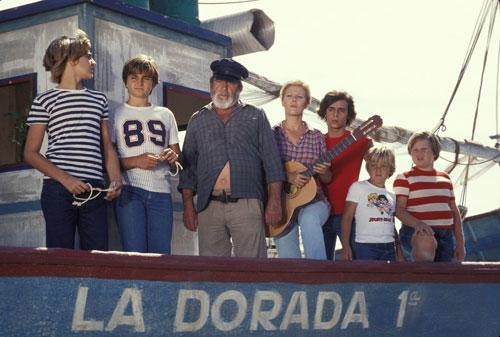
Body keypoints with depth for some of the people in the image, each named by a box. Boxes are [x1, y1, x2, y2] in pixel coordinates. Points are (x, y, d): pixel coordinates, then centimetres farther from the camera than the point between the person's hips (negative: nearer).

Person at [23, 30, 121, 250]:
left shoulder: (99, 100, 19)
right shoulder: (45, 101, 4)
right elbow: (30, 153, 0)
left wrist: (116, 180, 0)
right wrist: (65, 179, -13)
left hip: (94, 191, 4)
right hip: (58, 191, -4)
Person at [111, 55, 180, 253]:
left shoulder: (165, 115, 19)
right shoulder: (116, 115, 7)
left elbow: (177, 155, 22)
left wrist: (173, 157, -1)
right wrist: (135, 161, -15)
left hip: (161, 192, 3)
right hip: (129, 190, -3)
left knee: (161, 255, -2)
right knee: (134, 255, -9)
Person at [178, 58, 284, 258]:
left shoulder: (255, 117, 13)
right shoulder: (197, 121, 17)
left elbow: (272, 161, 7)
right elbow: (188, 166, 15)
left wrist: (274, 201, -3)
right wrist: (188, 206, 5)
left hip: (246, 205, -2)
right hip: (209, 207, 2)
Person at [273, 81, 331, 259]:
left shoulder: (316, 136, 11)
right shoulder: (272, 134, 7)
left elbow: (328, 179, 13)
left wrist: (323, 172, -10)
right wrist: (287, 176, -18)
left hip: (313, 200, 0)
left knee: (309, 218, -36)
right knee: (288, 259, -9)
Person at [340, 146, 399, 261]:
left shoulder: (391, 196, 18)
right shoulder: (358, 187, 2)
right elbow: (347, 217, -2)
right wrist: (345, 246, -10)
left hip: (389, 246, 5)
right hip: (365, 245, -5)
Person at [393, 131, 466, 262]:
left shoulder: (445, 178, 18)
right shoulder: (404, 178, 1)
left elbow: (454, 211, 17)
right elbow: (399, 209, -9)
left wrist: (460, 243, 11)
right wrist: (416, 223, -29)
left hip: (446, 236, 5)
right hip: (417, 235, -5)